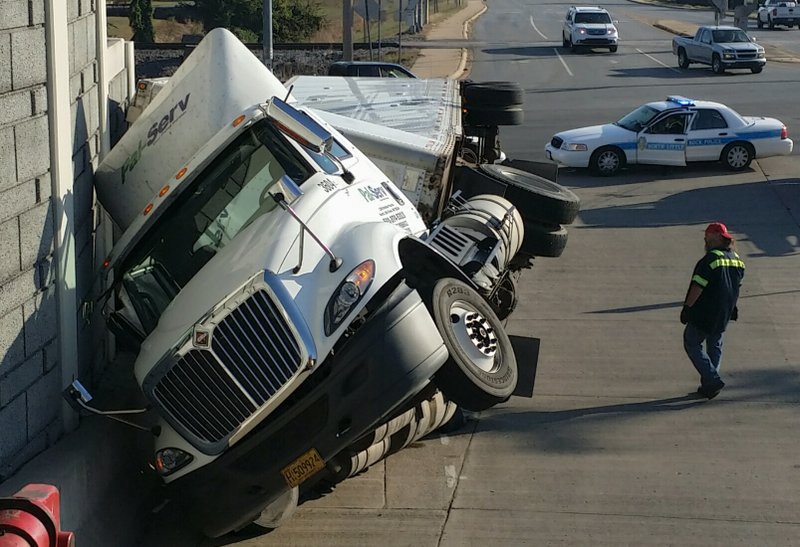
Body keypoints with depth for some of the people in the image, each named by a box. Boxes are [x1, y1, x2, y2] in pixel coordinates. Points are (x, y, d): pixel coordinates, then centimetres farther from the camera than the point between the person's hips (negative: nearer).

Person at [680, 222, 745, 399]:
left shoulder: (711, 259, -20)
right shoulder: (736, 259, 6)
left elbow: (698, 287, -22)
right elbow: (736, 286, 17)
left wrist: (687, 307, -14)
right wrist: (732, 307, 27)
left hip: (704, 313, -8)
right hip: (724, 314, 8)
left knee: (692, 344, 3)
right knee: (715, 346, 18)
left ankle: (712, 379, -8)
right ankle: (710, 384, 22)